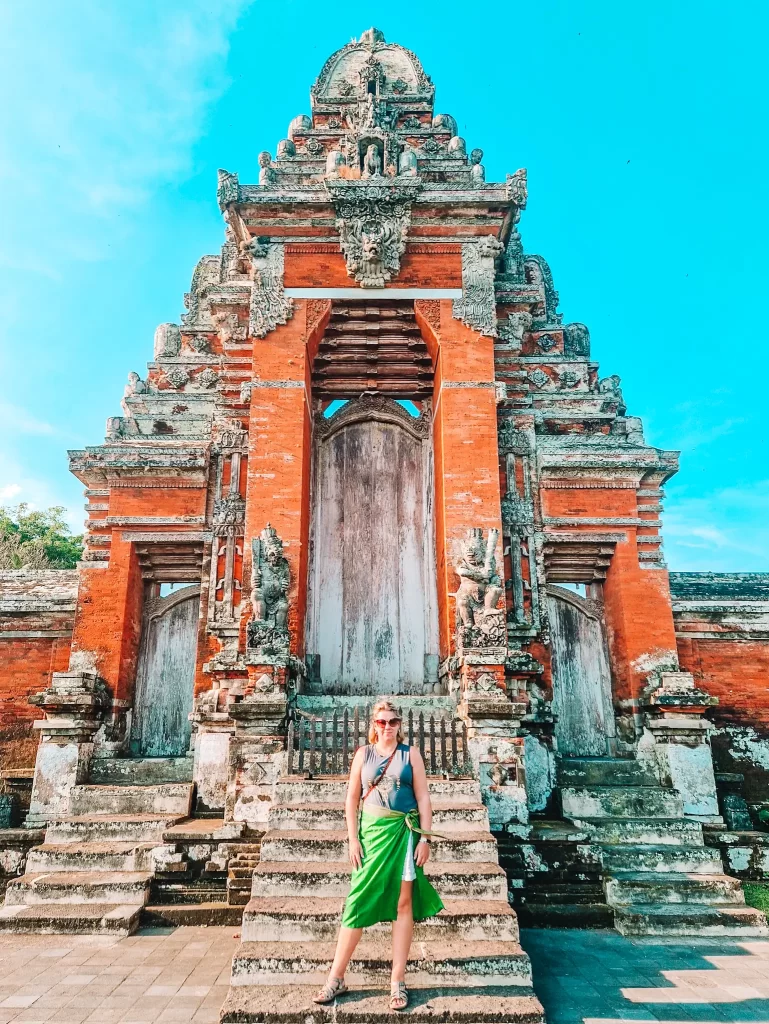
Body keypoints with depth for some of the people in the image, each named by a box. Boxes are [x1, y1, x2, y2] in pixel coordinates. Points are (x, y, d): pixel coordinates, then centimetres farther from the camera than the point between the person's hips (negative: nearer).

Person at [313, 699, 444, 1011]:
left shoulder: (410, 753, 3)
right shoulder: (363, 753, 5)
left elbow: (423, 797, 1)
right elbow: (352, 798, 4)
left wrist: (425, 837, -5)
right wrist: (353, 839, -3)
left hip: (405, 832, 0)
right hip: (372, 830, 0)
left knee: (403, 902, 3)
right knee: (359, 901, 1)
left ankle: (398, 982, 14)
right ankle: (336, 978, 12)